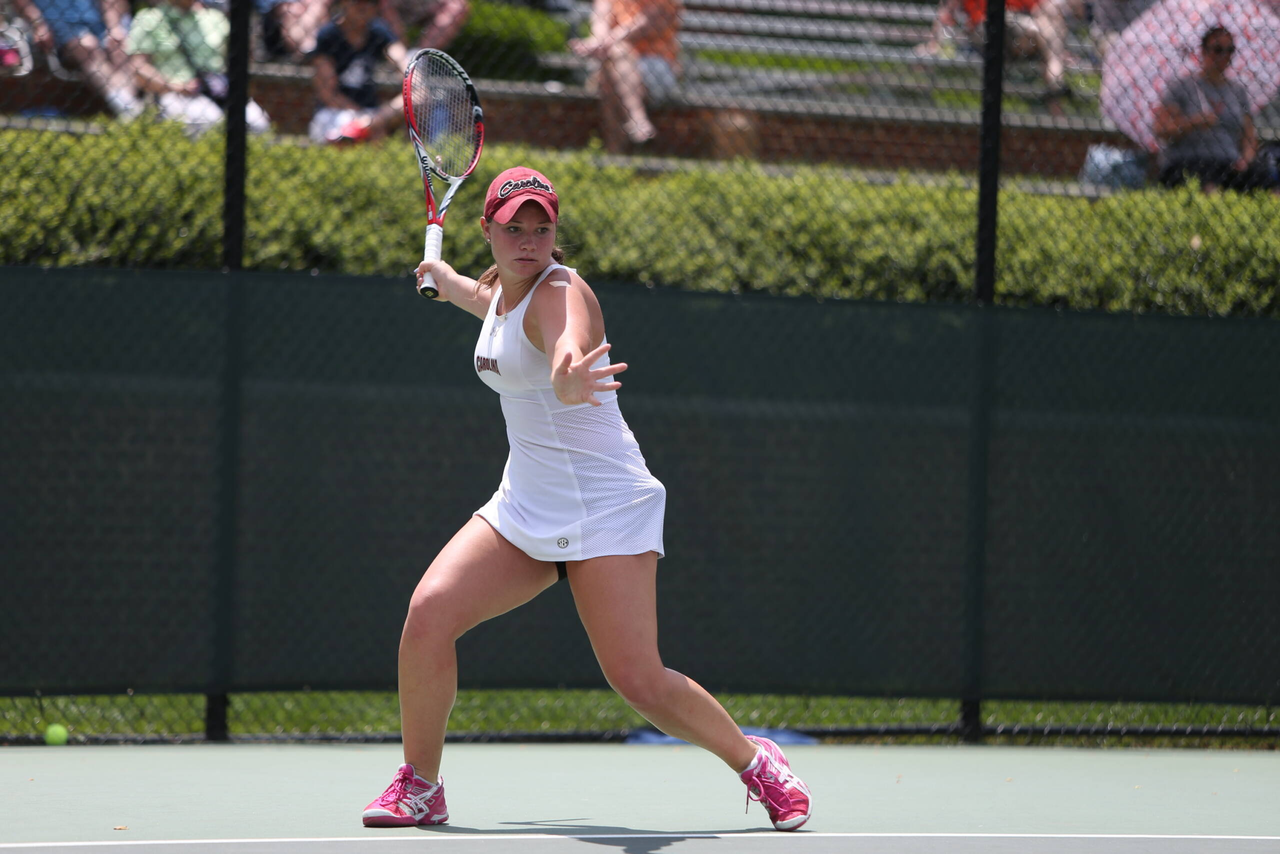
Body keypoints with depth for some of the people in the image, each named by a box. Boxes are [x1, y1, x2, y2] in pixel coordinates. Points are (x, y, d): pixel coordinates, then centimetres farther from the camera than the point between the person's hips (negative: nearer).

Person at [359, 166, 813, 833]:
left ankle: (754, 760, 11)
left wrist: (568, 380, -66)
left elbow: (566, 348, -44)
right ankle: (419, 787, 1)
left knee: (638, 681, -15)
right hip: (522, 507, 7)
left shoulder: (559, 294, -18)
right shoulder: (502, 285, 8)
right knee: (430, 611, -13)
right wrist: (446, 278, 52)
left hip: (603, 509, -7)